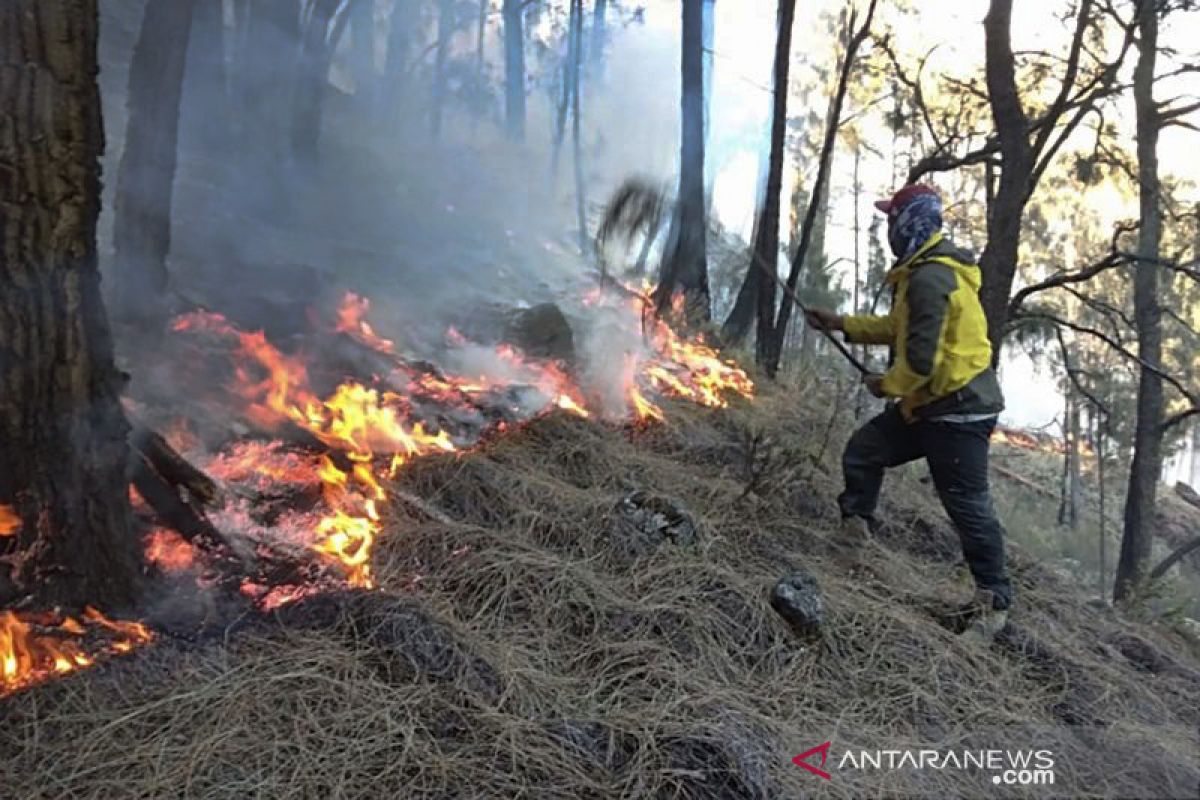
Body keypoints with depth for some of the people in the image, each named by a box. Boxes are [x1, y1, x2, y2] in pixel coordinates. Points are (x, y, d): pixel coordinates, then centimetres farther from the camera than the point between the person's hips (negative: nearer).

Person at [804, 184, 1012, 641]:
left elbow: (921, 358, -26)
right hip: (929, 402, 11)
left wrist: (886, 385, -8)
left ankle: (994, 600, 9)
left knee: (967, 505, -3)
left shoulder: (928, 279, -22)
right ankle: (855, 533, 29)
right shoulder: (924, 270, 12)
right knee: (863, 452, 15)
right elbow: (901, 328, 23)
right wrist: (842, 324, 21)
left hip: (957, 408, -10)